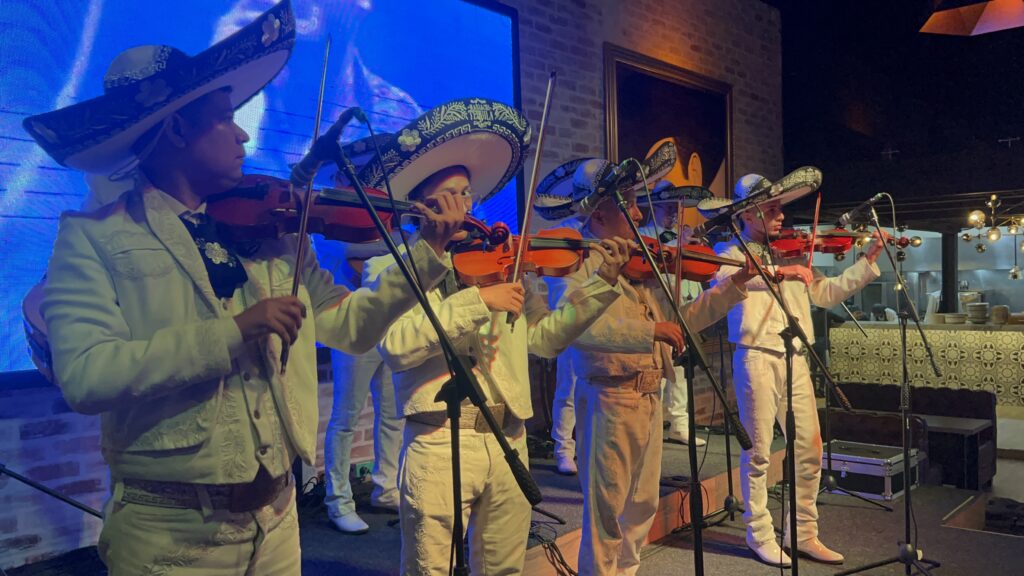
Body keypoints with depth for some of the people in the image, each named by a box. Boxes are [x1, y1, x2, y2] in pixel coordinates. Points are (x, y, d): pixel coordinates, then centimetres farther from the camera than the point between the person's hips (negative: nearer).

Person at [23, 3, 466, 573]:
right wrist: (234, 330, -26)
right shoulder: (94, 236, -7)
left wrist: (427, 254, 0)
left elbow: (349, 325, 7)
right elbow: (86, 376, -20)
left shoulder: (273, 228, 4)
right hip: (170, 530, -4)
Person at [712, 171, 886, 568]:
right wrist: (778, 271, -31)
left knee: (810, 451, 9)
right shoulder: (731, 251, 1)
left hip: (795, 360, 6)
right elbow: (724, 276, -24)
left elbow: (826, 294, 18)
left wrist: (869, 260, 12)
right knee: (758, 453, 1)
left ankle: (803, 533, 23)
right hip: (757, 359, -6)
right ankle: (760, 535, 15)